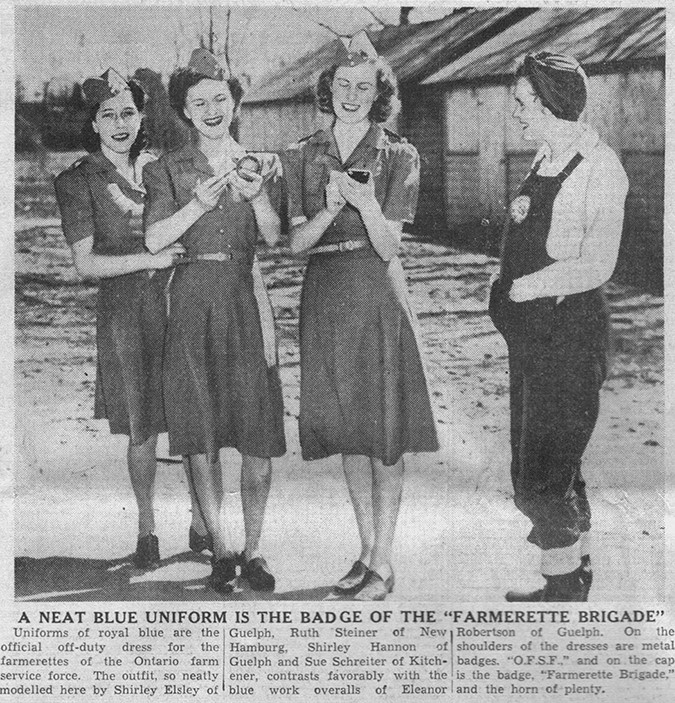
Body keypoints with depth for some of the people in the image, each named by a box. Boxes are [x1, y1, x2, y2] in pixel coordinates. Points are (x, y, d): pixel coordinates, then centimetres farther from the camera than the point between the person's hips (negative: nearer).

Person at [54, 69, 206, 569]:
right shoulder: (77, 181, 1)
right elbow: (86, 263, -6)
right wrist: (151, 258, -16)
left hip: (181, 302, 3)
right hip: (125, 313, -2)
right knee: (143, 432, 3)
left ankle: (202, 524, 18)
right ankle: (147, 530, 22)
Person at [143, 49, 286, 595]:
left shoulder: (258, 162, 10)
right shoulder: (168, 169, 6)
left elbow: (275, 238, 0)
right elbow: (154, 240, -4)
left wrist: (257, 197, -16)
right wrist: (197, 205, -16)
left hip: (249, 302, 1)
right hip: (194, 303, 0)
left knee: (259, 432, -2)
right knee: (202, 431, 1)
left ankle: (253, 549, 10)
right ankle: (221, 550, 12)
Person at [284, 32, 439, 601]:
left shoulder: (398, 156, -2)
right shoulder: (303, 156, 7)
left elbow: (388, 247, -8)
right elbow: (297, 243, 1)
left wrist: (365, 203, -26)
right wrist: (329, 208, -17)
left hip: (378, 295, -4)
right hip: (324, 297, 4)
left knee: (384, 430, -1)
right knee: (348, 431, 10)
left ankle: (383, 564, 8)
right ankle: (367, 553, 22)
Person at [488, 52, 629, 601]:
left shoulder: (598, 167, -14)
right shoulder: (546, 160, 12)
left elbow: (597, 266, -19)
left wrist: (530, 286, -12)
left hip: (569, 329, -9)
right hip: (532, 329, 9)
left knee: (541, 475, -4)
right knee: (557, 465, 17)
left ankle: (564, 585, 12)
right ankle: (577, 571, 30)